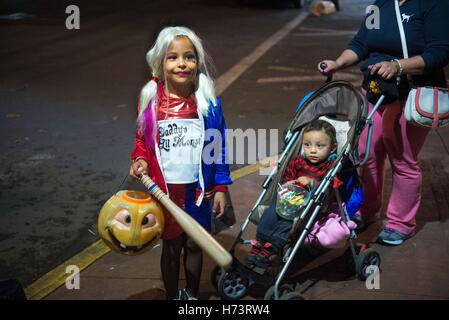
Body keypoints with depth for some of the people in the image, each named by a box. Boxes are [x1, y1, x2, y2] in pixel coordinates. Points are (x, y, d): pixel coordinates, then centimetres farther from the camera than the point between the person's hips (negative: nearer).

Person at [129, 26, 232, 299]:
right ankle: (172, 296, 36)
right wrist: (140, 160, -14)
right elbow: (142, 139, 5)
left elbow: (219, 148, -2)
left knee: (194, 245, 15)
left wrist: (221, 188, -2)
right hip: (165, 190, 0)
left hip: (198, 190, 0)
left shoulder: (208, 102, -9)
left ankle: (192, 295, 38)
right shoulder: (151, 100, -9)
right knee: (171, 247, 14)